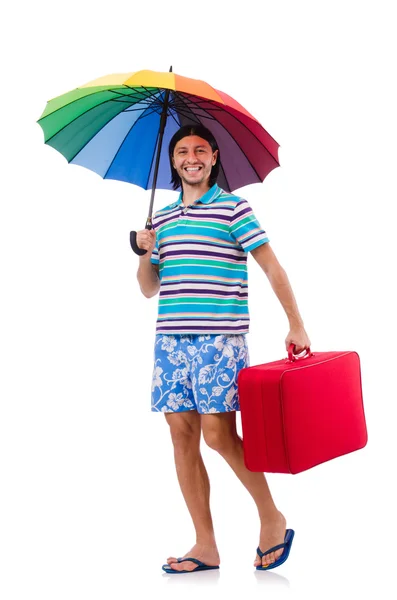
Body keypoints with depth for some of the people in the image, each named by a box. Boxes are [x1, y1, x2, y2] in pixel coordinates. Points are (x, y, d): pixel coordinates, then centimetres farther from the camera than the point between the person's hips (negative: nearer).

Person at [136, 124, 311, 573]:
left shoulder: (234, 208, 2)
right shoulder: (162, 219, 18)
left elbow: (271, 266, -2)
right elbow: (149, 289, 20)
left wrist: (295, 324, -8)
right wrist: (146, 253, 1)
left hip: (220, 338, -6)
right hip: (170, 338, 6)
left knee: (218, 435, -10)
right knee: (182, 435, 3)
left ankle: (272, 518, 12)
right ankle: (206, 547, 11)